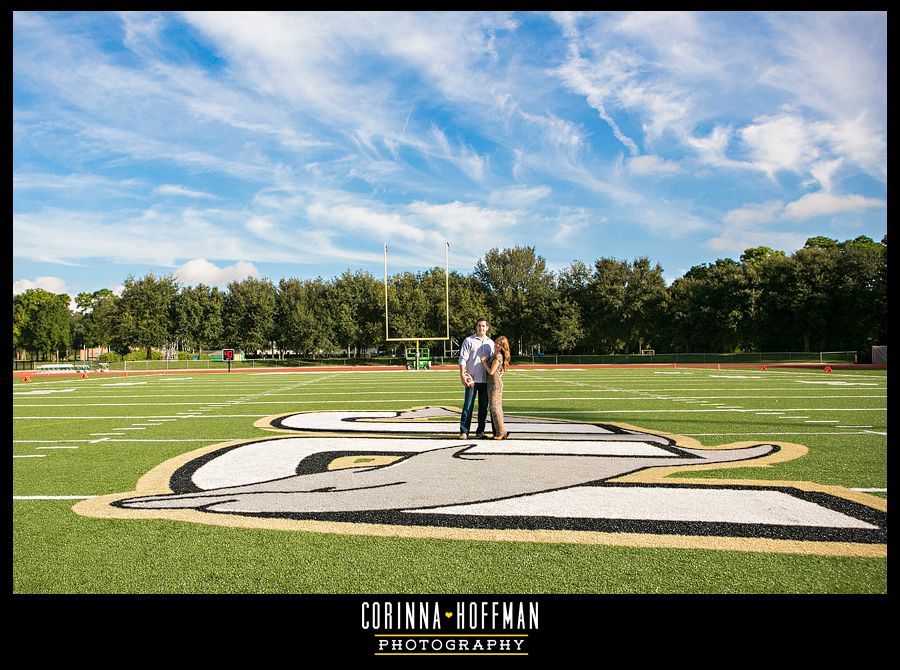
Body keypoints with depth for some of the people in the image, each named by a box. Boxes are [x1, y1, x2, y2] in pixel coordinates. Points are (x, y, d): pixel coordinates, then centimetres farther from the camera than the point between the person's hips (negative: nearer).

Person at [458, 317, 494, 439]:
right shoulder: (468, 341, 1)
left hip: (486, 380, 4)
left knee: (484, 407, 8)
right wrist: (462, 375, -13)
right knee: (468, 406, -5)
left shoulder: (491, 343, 14)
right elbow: (463, 359, -4)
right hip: (472, 379, -4)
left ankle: (480, 431, 17)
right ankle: (464, 432, -2)